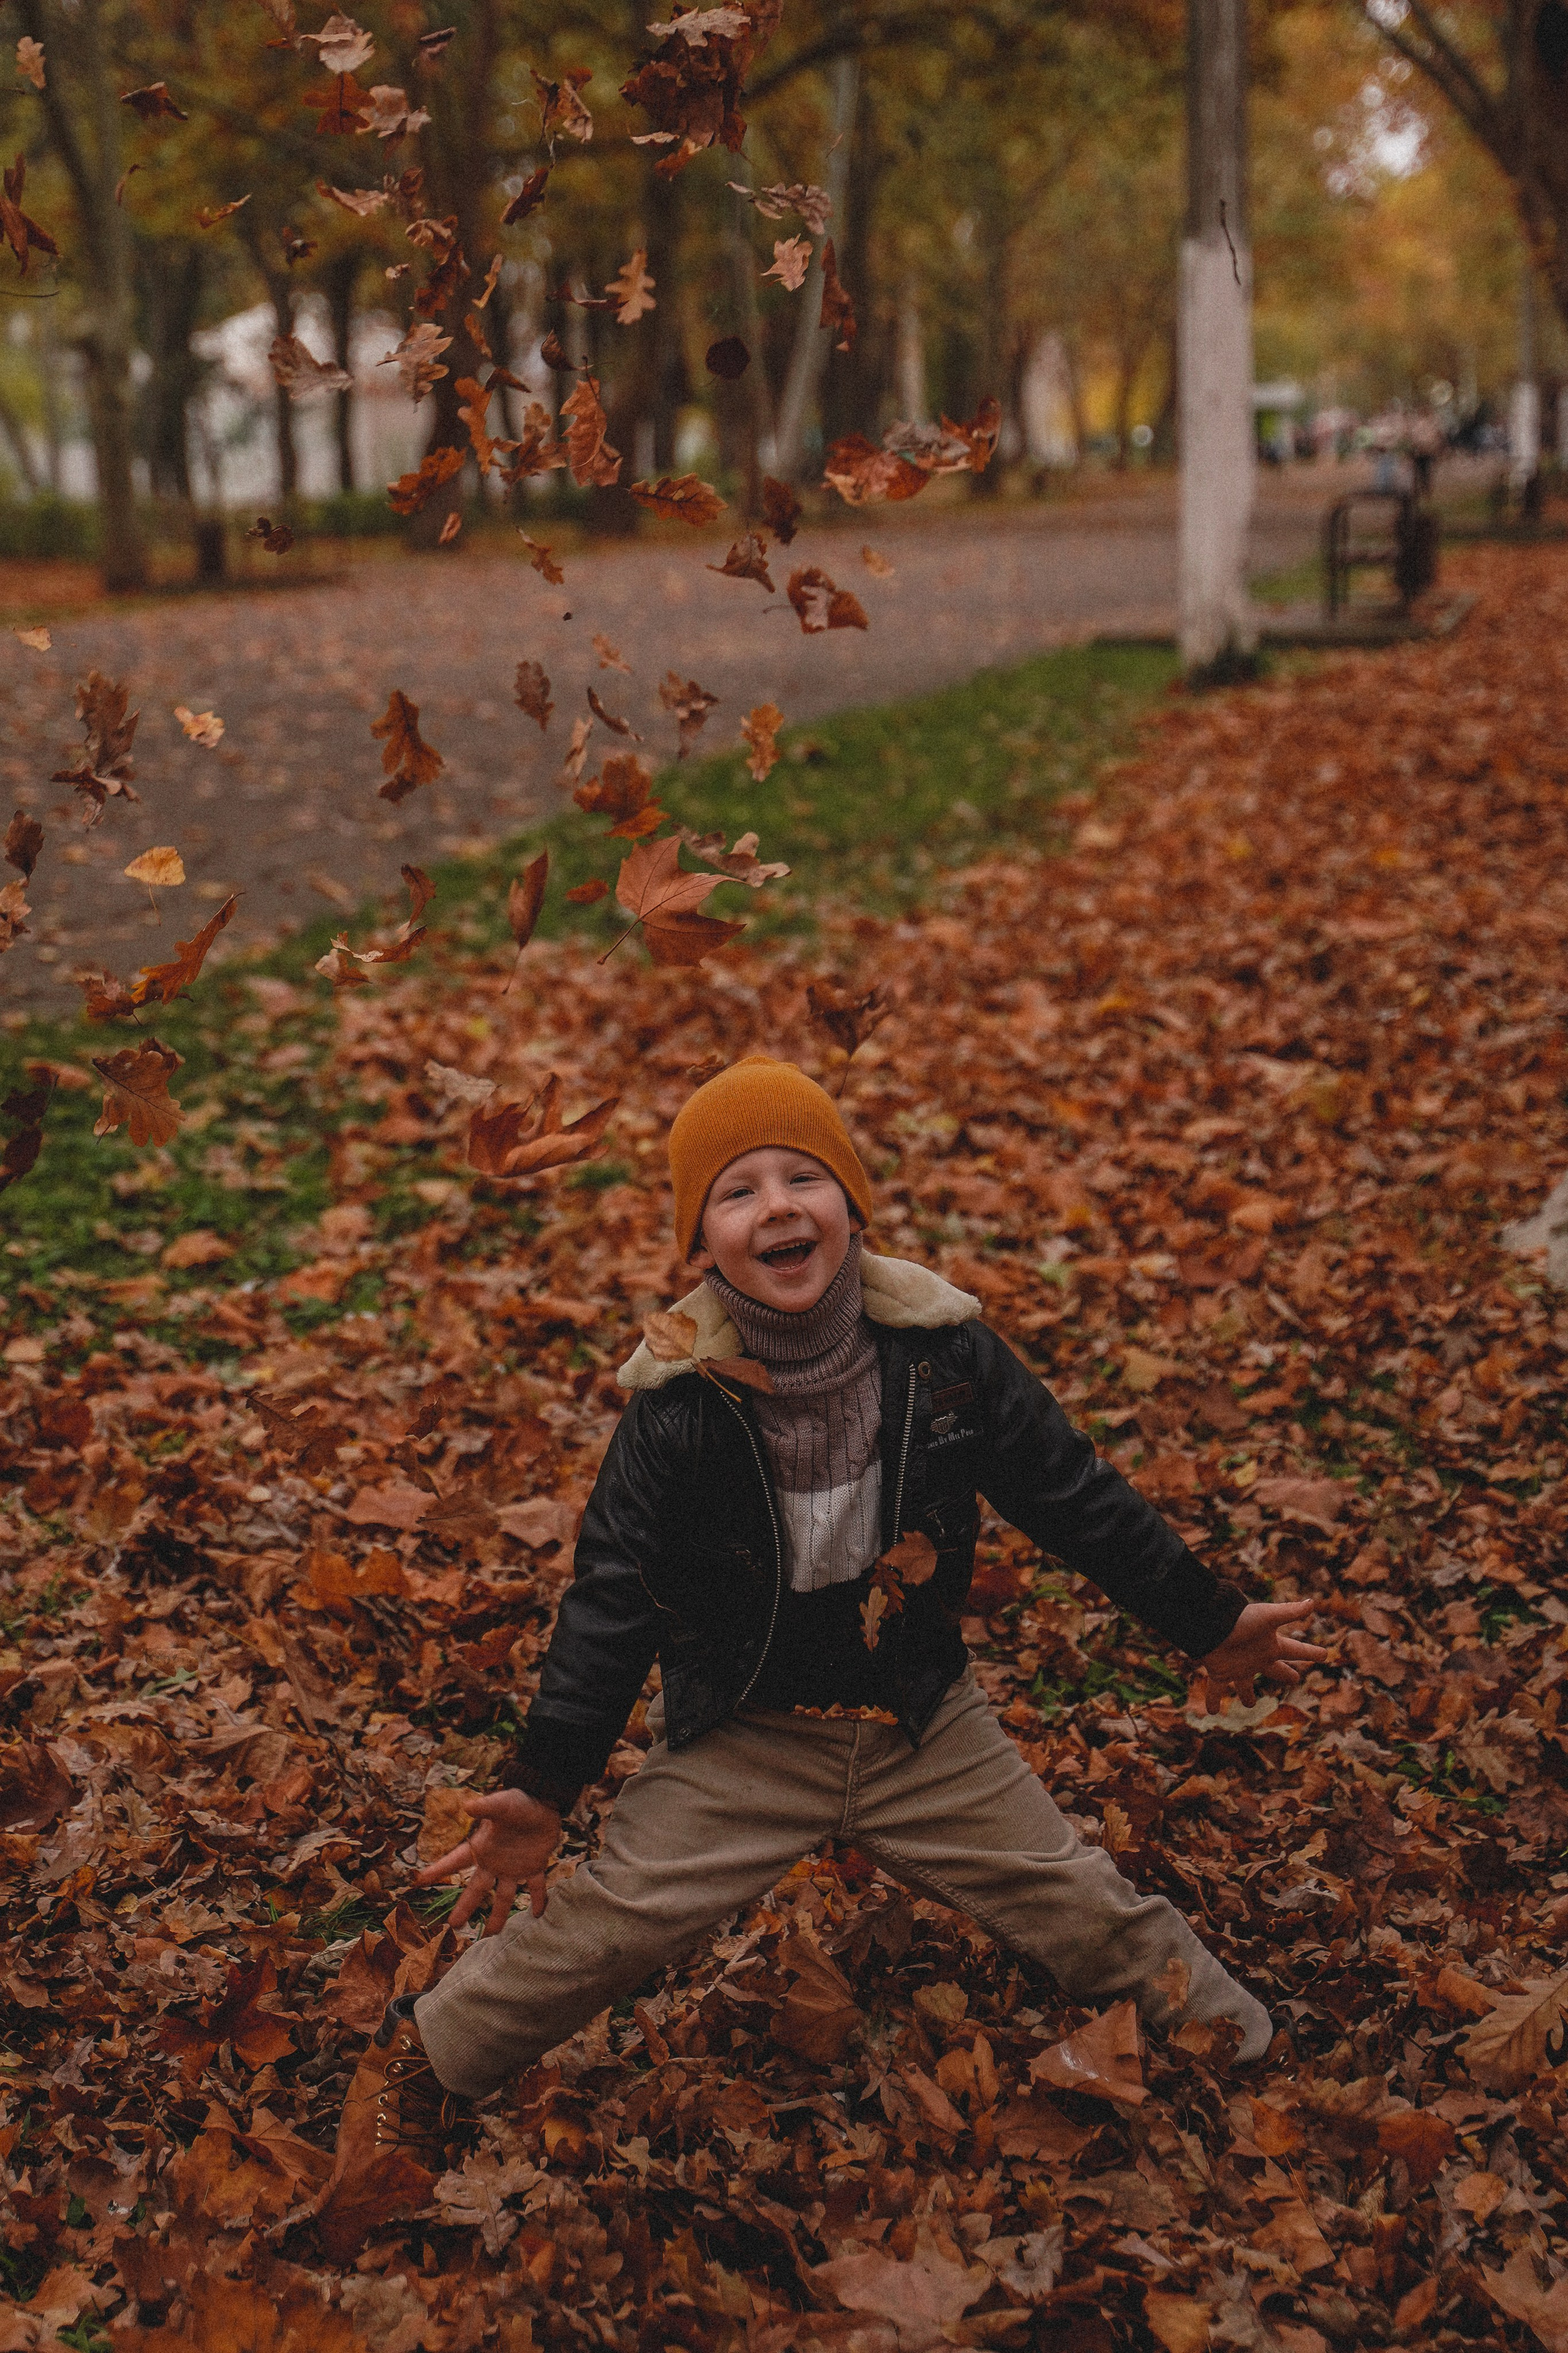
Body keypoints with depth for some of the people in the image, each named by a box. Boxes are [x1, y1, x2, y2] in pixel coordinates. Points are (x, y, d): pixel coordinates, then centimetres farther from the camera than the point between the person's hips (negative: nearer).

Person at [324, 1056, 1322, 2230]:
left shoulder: (946, 1352, -14)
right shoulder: (676, 1403, -18)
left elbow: (1074, 1494, -1)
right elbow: (615, 1596, -11)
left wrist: (1210, 1621, 5)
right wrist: (543, 1791, -13)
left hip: (926, 1723, 2)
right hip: (740, 1740, -2)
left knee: (1087, 1909, 7)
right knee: (597, 1926, -7)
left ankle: (1249, 2055, 33)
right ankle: (421, 2061, 17)